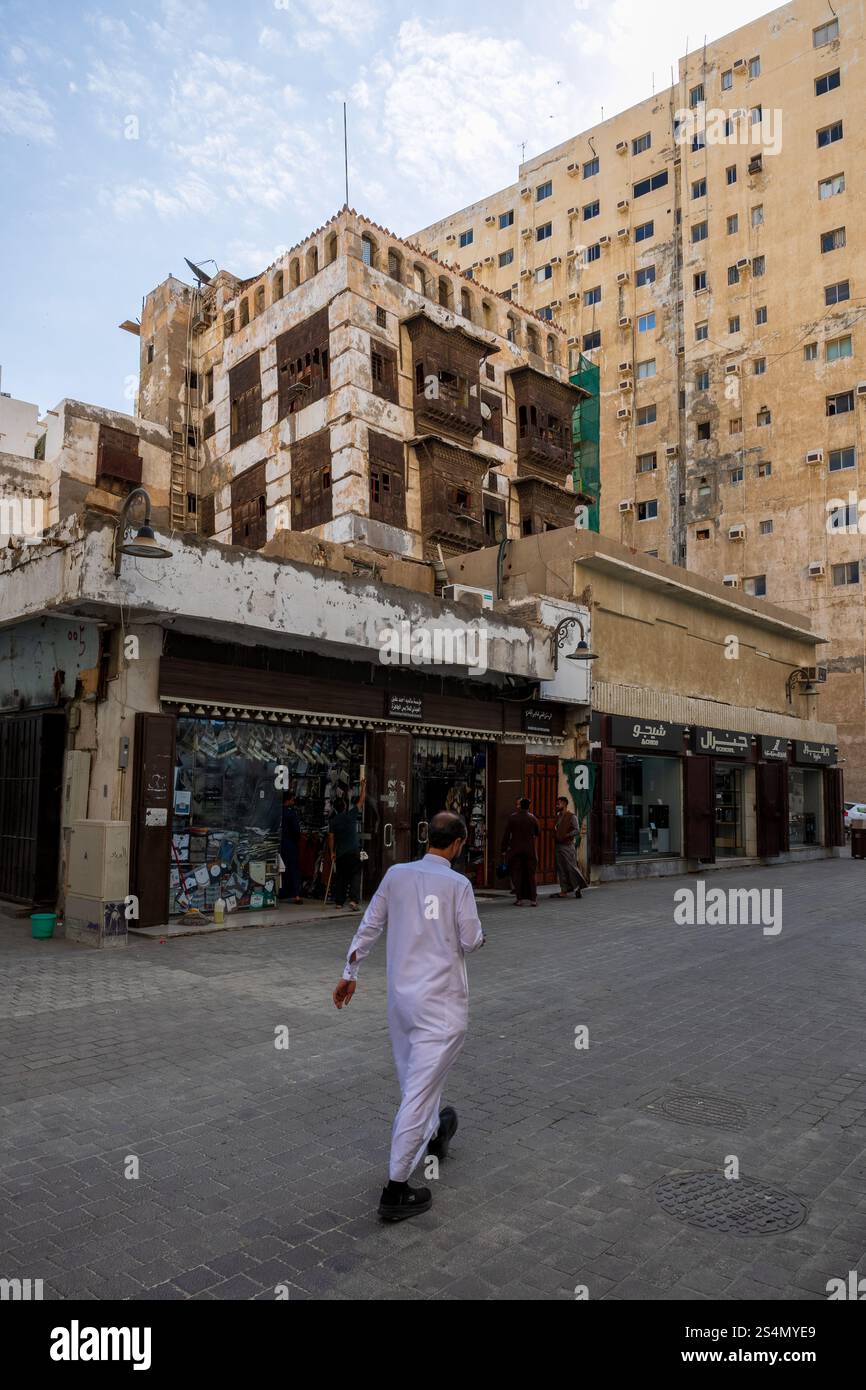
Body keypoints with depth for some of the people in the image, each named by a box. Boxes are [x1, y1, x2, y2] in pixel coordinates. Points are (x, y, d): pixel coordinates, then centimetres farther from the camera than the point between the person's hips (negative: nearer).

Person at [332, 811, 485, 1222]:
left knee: (415, 1081, 24)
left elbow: (369, 926, 6)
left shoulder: (396, 874, 0)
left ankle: (433, 1131, 48)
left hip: (401, 995, 6)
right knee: (420, 1091, -1)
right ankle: (395, 1190, 2)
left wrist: (349, 974, 15)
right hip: (441, 1002, -5)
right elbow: (471, 942, -8)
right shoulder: (458, 884, -12)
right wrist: (477, 934, 15)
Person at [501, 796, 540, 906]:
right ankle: (533, 899, 5)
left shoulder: (512, 817, -4)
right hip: (530, 850, 1)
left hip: (515, 850, -1)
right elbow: (537, 832, 12)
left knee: (517, 874, 5)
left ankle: (519, 899, 3)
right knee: (531, 874, 7)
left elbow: (506, 834, -3)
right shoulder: (532, 818, -1)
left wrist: (504, 850, 2)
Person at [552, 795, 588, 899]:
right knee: (561, 870, 7)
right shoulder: (558, 816, 15)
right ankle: (564, 891, 10)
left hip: (567, 846, -7)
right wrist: (555, 834, 7)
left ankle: (578, 887, 13)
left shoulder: (572, 816, -7)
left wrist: (566, 835, -18)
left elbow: (577, 830, -14)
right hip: (558, 846, 7)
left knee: (571, 867, -4)